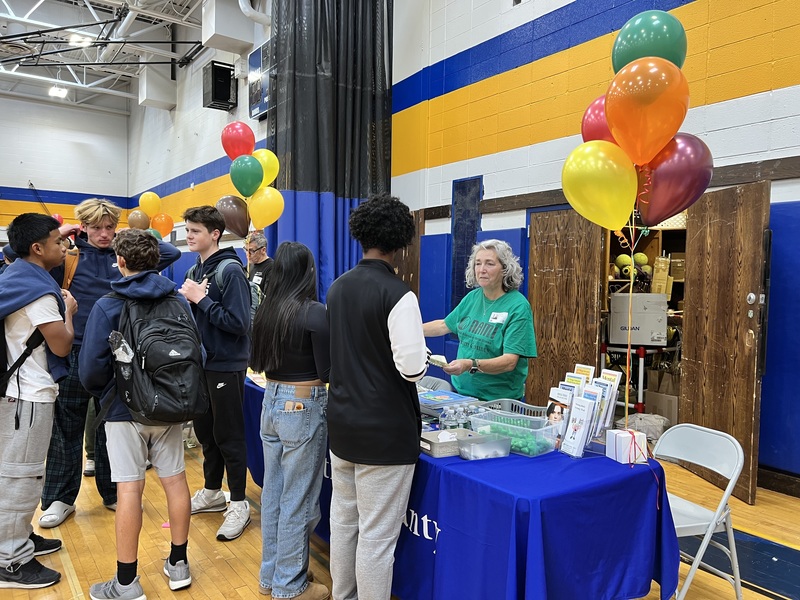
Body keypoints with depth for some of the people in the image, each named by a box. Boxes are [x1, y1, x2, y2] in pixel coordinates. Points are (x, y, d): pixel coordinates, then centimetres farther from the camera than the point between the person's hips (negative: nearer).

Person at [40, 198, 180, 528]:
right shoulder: (70, 256, -1)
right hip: (76, 351, -1)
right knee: (67, 426, 8)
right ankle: (60, 498, 23)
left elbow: (171, 253, 2)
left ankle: (113, 492, 27)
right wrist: (58, 235, -7)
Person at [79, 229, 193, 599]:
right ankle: (178, 564, 25)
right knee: (175, 480, 11)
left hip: (126, 409, -3)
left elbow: (91, 368, -14)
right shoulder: (178, 302, -2)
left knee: (129, 489, 2)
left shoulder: (107, 307, -11)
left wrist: (103, 395, 6)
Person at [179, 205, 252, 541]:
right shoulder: (195, 270, 9)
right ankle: (211, 493, 35)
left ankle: (239, 505, 16)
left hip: (226, 366, -8)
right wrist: (188, 301, -4)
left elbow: (238, 322, -23)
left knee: (228, 436, 2)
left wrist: (201, 299, -19)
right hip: (202, 363, 8)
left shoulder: (230, 271, -15)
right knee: (205, 431, 18)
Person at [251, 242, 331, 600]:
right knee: (298, 501, 6)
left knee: (273, 493, 18)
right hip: (303, 409, -7)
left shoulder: (265, 311, 3)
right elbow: (327, 372, -14)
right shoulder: (314, 312, -17)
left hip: (272, 403, 7)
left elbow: (256, 363, 14)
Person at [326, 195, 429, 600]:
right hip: (385, 431, -7)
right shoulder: (397, 294, -18)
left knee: (343, 519, 19)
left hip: (341, 424, 8)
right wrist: (421, 353, 0)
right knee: (377, 534, 4)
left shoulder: (338, 287, 5)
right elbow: (412, 369, -20)